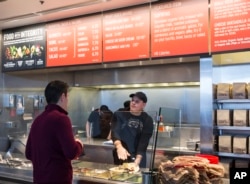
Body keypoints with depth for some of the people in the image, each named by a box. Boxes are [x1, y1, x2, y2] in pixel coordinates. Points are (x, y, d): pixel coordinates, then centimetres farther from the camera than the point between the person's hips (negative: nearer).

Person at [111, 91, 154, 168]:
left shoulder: (147, 120, -2)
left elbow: (144, 141, -12)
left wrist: (138, 159, -26)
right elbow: (115, 132, -19)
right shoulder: (119, 115, -3)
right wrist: (119, 147, -39)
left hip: (138, 158, 0)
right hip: (121, 158, 0)